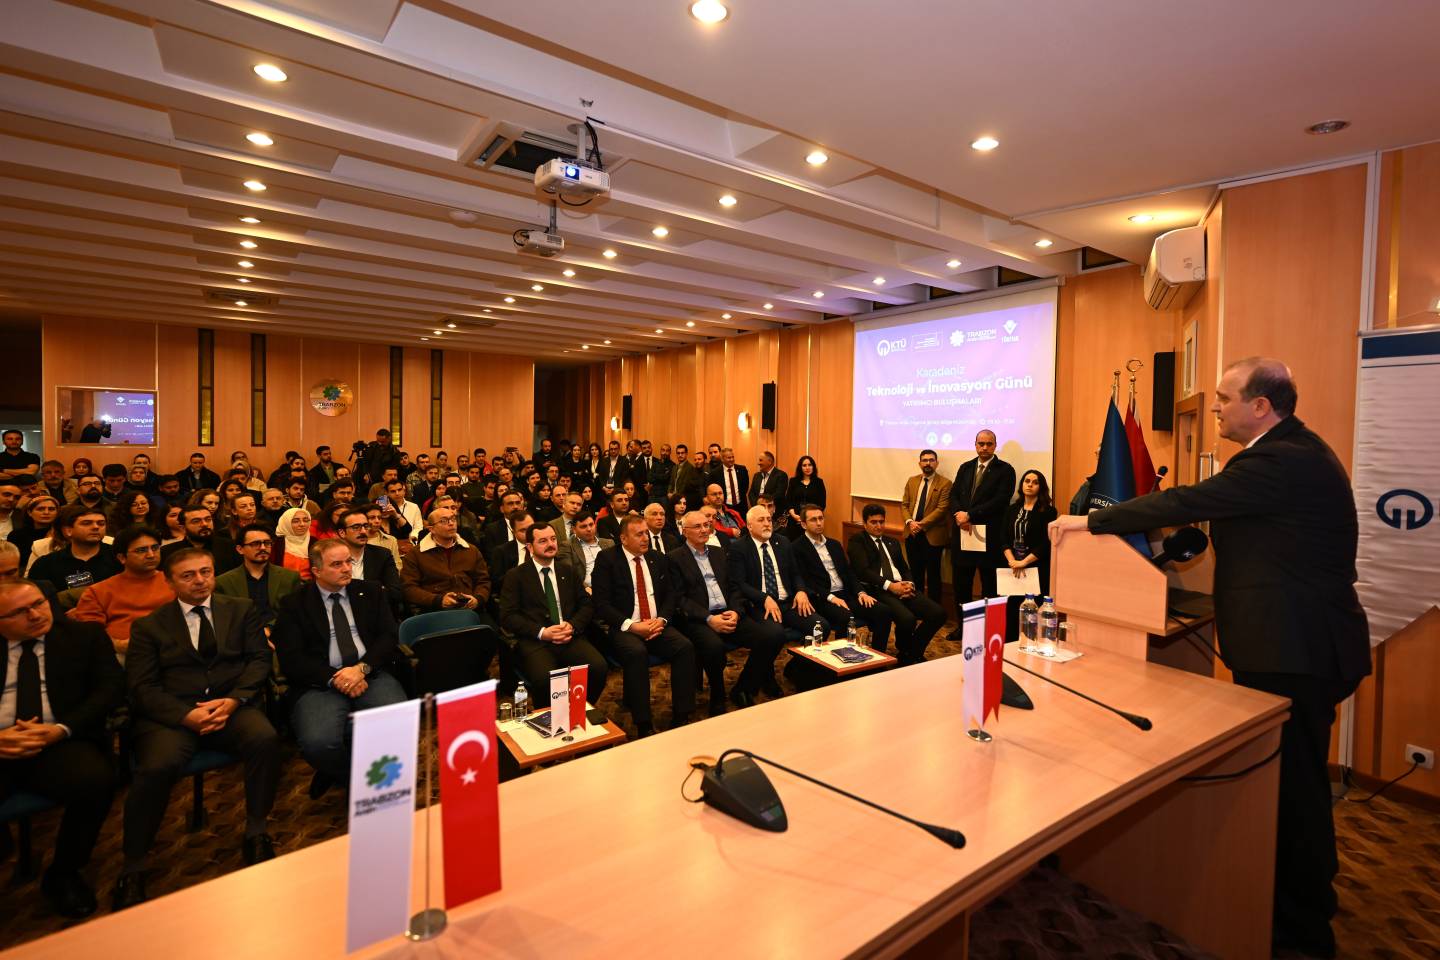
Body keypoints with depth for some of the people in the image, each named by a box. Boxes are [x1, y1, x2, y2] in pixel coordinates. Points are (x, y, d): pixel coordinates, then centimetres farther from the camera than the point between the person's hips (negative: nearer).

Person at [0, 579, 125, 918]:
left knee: (96, 779, -31)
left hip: (61, 744, -1)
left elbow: (110, 687, 2)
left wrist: (60, 730, -13)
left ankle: (62, 874, -4)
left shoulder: (85, 636, 10)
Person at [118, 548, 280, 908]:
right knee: (157, 766, -30)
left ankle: (256, 834, -11)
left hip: (232, 706, 0)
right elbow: (142, 686, 2)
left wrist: (234, 699, -11)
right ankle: (132, 869, -8)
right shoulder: (149, 626, 12)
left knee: (265, 738, -30)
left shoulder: (241, 611, 14)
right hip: (171, 713, 0)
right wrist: (186, 714, -16)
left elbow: (259, 660, 7)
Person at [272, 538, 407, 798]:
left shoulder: (370, 592, 15)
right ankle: (354, 777, 2)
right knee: (318, 743, -33)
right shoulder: (294, 604, 9)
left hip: (370, 675, 2)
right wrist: (333, 679, -14)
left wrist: (362, 668, -11)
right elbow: (290, 659, 1)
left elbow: (389, 637, 7)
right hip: (321, 683, -1)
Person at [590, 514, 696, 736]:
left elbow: (670, 595, 14)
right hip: (623, 629, -4)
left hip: (657, 626, 4)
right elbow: (601, 603, -7)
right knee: (637, 652, -36)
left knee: (685, 646, -24)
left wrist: (661, 620, -7)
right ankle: (644, 725, -24)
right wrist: (631, 625, -17)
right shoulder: (607, 560, -1)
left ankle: (682, 717, -16)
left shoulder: (658, 560, 15)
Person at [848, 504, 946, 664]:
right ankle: (903, 653, 2)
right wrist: (890, 586, -17)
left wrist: (909, 584, -1)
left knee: (938, 613, -14)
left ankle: (913, 653, 6)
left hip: (903, 587, 7)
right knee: (907, 619, -32)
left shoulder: (893, 542, 27)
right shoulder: (857, 541, 4)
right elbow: (863, 570, -9)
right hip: (877, 590, -7)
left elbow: (905, 569, 23)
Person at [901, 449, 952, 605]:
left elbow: (941, 509, -13)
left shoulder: (945, 483, -5)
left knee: (932, 575, 5)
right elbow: (904, 504, 8)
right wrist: (909, 522, -10)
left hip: (932, 536, -5)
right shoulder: (912, 481, 11)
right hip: (912, 534, 5)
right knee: (915, 573, 13)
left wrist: (922, 524, -18)